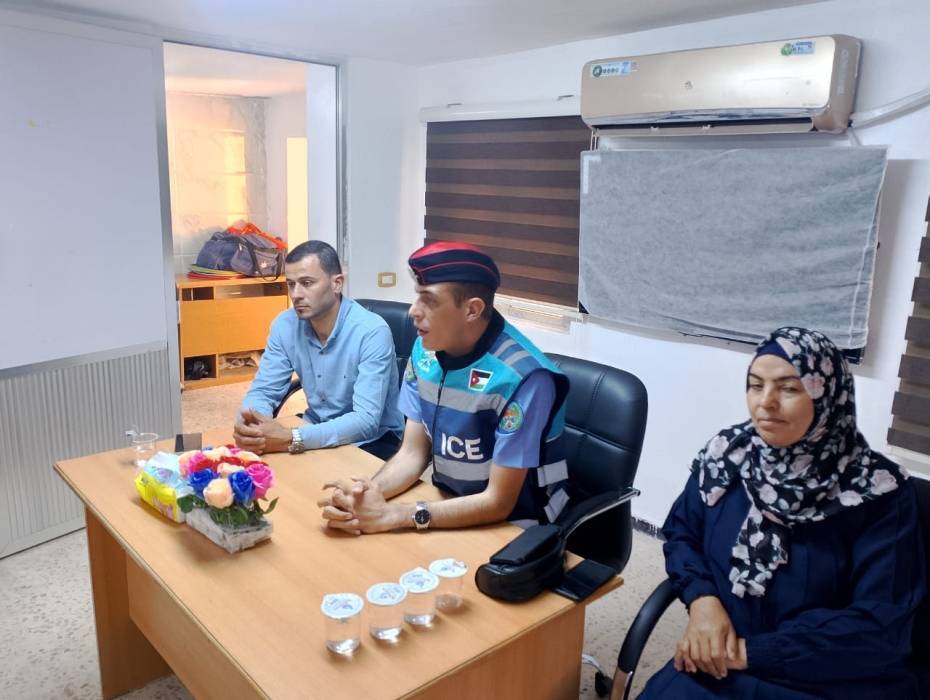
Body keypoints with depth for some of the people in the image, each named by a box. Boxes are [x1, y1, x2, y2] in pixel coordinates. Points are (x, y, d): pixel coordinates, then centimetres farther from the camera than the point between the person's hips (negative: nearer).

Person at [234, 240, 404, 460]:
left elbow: (366, 420, -31)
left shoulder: (372, 332, -25)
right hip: (317, 431, 5)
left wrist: (291, 439, -40)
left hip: (372, 439, -5)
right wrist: (247, 426, -28)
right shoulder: (284, 326, -7)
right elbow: (263, 390, -4)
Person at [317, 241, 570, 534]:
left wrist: (391, 515, -23)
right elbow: (412, 454, 0)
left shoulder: (522, 377, -25)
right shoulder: (425, 350, -6)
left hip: (514, 529, -5)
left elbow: (498, 502, -20)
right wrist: (366, 492, -19)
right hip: (450, 510, 5)